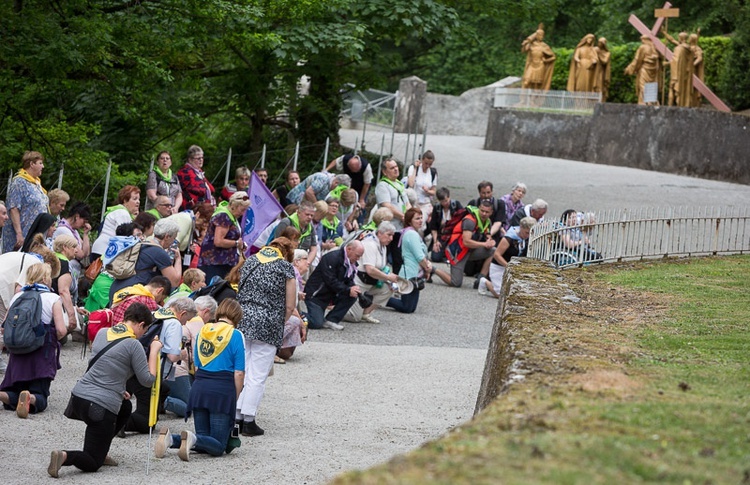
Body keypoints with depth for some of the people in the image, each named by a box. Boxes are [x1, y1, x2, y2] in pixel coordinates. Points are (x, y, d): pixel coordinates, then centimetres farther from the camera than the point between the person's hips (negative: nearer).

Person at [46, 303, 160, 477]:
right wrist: (154, 351, 5)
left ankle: (100, 451, 26)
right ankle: (65, 456, -26)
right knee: (93, 463, 4)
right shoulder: (133, 345, -11)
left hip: (78, 397, 7)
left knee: (125, 406, 35)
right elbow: (147, 380, -5)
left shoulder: (102, 333, 10)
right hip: (100, 408, -7)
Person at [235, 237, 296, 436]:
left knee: (241, 371, 11)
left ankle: (237, 416, 12)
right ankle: (248, 421, 2)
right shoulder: (285, 267, 2)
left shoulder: (250, 261, 14)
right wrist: (280, 323, 14)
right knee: (257, 376, 0)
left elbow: (240, 293, 15)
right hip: (268, 325, -4)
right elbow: (290, 306, 0)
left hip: (242, 319, 4)